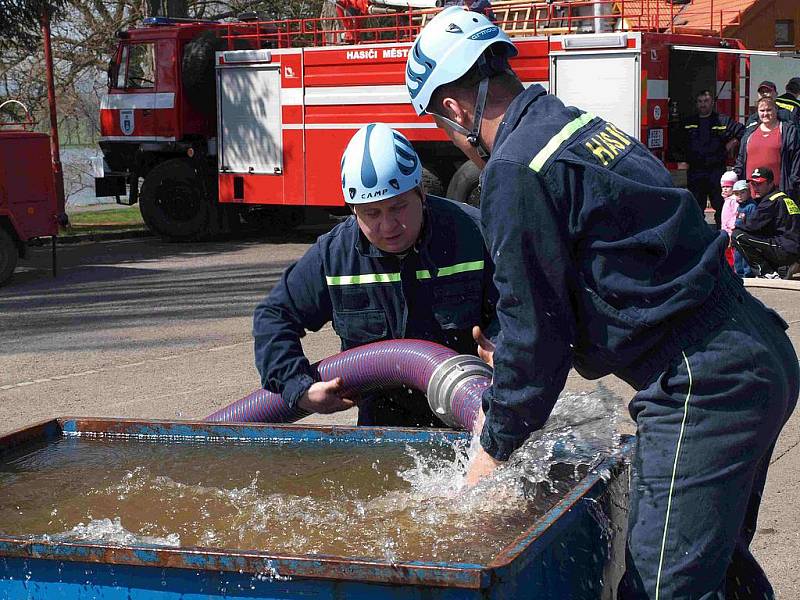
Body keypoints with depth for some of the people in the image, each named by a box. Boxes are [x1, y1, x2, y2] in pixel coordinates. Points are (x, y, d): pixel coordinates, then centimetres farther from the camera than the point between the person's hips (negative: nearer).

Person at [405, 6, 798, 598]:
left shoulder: (516, 171, -13)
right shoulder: (588, 127, 16)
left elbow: (534, 324, -9)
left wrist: (495, 448, 3)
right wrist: (520, 360, 30)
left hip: (700, 385, -10)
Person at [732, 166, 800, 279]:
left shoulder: (771, 201, -9)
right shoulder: (784, 198, 21)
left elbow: (752, 225, -13)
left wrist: (734, 228, 4)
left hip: (785, 251, -10)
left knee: (738, 235, -13)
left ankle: (767, 273, -10)